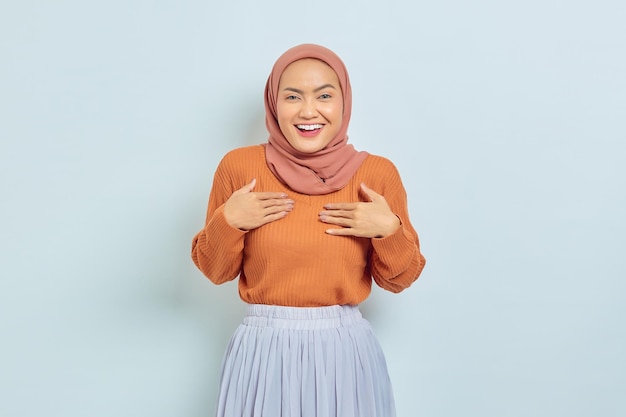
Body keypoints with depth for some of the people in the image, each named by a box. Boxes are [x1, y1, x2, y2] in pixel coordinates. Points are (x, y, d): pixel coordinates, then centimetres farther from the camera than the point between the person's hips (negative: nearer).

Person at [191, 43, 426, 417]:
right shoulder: (239, 166, -5)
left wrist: (389, 229, -13)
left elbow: (398, 280, 3)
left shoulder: (378, 173, -4)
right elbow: (216, 271, 4)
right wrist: (227, 221, -12)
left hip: (346, 351, 1)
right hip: (262, 351, 0)